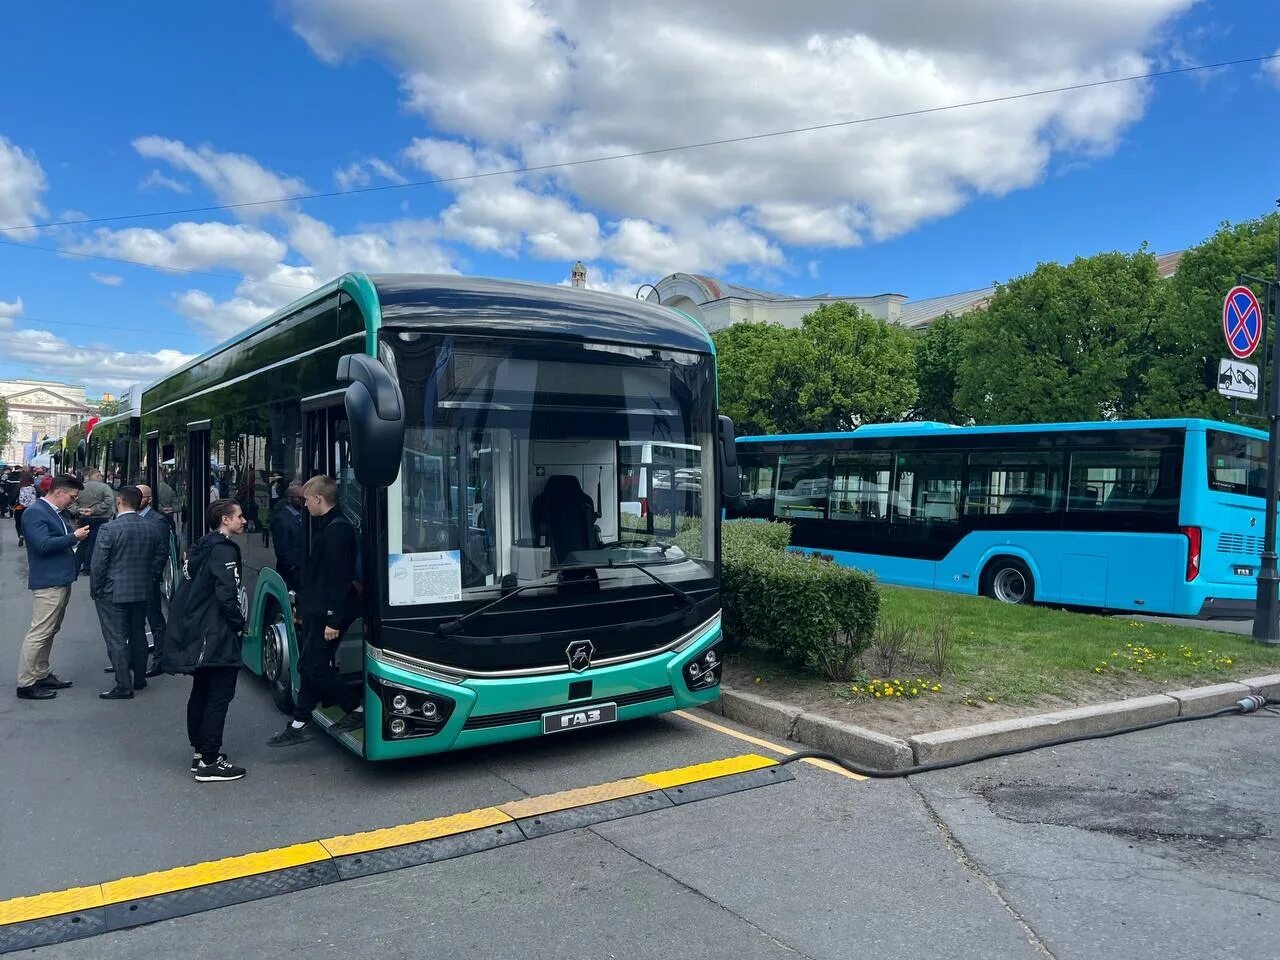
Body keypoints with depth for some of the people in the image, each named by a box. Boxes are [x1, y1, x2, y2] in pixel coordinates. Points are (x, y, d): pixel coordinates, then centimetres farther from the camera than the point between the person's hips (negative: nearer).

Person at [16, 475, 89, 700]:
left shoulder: (54, 512, 16)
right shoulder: (34, 512, -13)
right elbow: (43, 545, -23)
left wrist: (77, 538, 3)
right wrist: (73, 537, -18)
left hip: (61, 580, 11)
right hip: (48, 582, -11)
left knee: (50, 632, 17)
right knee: (39, 633, -8)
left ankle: (42, 675, 27)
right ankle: (26, 684, -2)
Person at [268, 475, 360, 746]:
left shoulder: (338, 530, -19)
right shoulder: (326, 526, 13)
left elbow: (339, 578, -23)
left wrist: (334, 620, -23)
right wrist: (305, 604, 19)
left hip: (327, 614, -10)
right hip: (316, 611, 10)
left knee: (314, 667, -5)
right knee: (309, 667, 13)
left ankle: (359, 707, 8)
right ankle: (300, 724, 20)